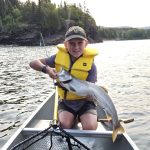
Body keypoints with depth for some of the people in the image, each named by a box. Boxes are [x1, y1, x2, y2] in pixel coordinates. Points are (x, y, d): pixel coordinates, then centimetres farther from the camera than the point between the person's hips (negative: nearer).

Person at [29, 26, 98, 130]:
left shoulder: (90, 64, -16)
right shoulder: (59, 57, -8)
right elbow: (33, 63, -6)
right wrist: (46, 69, -27)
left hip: (85, 102, -2)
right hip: (65, 102, 3)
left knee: (90, 127, -25)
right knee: (64, 125, -22)